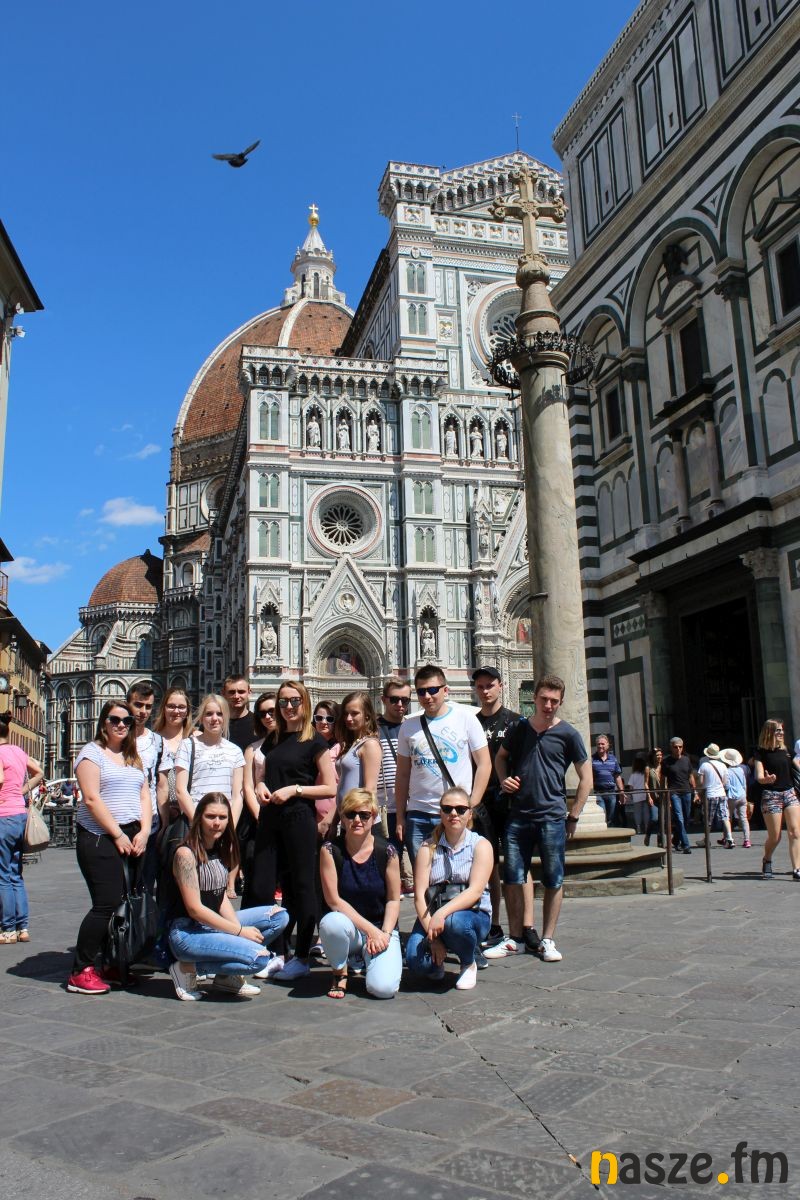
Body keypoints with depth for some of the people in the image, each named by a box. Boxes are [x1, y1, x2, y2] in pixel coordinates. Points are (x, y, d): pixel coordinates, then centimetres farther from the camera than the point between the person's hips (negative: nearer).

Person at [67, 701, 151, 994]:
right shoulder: (92, 752, -2)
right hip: (100, 840, -6)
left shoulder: (134, 758, 18)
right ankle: (81, 972, 0)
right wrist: (118, 835, -12)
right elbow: (92, 799, -11)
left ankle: (112, 965, 16)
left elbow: (144, 797, 14)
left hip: (132, 839, 7)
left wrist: (143, 832, -1)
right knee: (107, 904, -11)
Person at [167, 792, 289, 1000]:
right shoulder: (186, 853, -16)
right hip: (187, 933, -8)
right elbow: (195, 909, -18)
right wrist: (239, 931, -17)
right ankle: (189, 968, -6)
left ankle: (228, 975, 2)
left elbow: (222, 899, 8)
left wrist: (239, 928, -10)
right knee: (259, 958, -23)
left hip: (215, 925, 8)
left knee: (279, 916, 2)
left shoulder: (223, 850, 8)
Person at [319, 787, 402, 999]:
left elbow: (393, 900, -1)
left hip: (381, 928, 1)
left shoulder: (386, 851, -7)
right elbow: (334, 900, -11)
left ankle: (368, 956, 15)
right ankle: (339, 972, -3)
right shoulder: (330, 850, -9)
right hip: (349, 928, 0)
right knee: (332, 923, -36)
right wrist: (370, 930, -15)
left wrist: (384, 934, -14)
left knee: (383, 988, -22)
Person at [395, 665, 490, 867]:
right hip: (417, 816, 3)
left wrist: (472, 807, -8)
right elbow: (402, 775, 12)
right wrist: (400, 818, 7)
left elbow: (484, 764, 0)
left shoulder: (466, 718, 0)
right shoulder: (408, 727, 8)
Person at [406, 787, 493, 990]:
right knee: (416, 962, -27)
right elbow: (419, 895, -6)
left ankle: (469, 964, -2)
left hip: (472, 914, -1)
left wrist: (442, 913, -29)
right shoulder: (428, 848, 3)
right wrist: (431, 934, -20)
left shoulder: (481, 845, -1)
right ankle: (436, 963, 12)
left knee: (454, 922, -36)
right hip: (432, 915, 1)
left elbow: (475, 891, -15)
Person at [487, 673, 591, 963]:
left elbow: (586, 778, 2)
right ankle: (515, 939, 17)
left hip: (552, 817, -2)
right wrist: (503, 779, 4)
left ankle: (547, 940, 17)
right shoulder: (519, 729, 7)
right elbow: (500, 757, 24)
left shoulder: (567, 734, -1)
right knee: (512, 878, 5)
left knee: (553, 881, 5)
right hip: (518, 816, 3)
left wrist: (573, 816, -1)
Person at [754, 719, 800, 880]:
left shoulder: (786, 750, 13)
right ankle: (767, 861, 28)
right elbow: (759, 777, -11)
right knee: (774, 836, -1)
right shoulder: (761, 753, -2)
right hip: (771, 795, -4)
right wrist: (767, 779, -32)